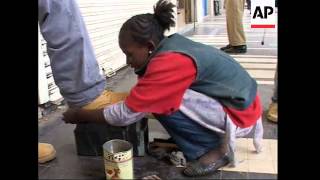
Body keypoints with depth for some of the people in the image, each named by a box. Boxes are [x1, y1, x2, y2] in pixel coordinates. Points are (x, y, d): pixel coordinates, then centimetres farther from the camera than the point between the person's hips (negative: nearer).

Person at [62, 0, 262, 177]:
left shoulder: (171, 62, -26)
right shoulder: (169, 45, 0)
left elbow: (127, 113, -20)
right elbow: (137, 100, 8)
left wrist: (80, 115, -8)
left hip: (238, 112, -9)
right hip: (234, 97, 9)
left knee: (161, 102, -21)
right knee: (156, 97, 6)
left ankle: (216, 148, -2)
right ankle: (213, 137, 14)